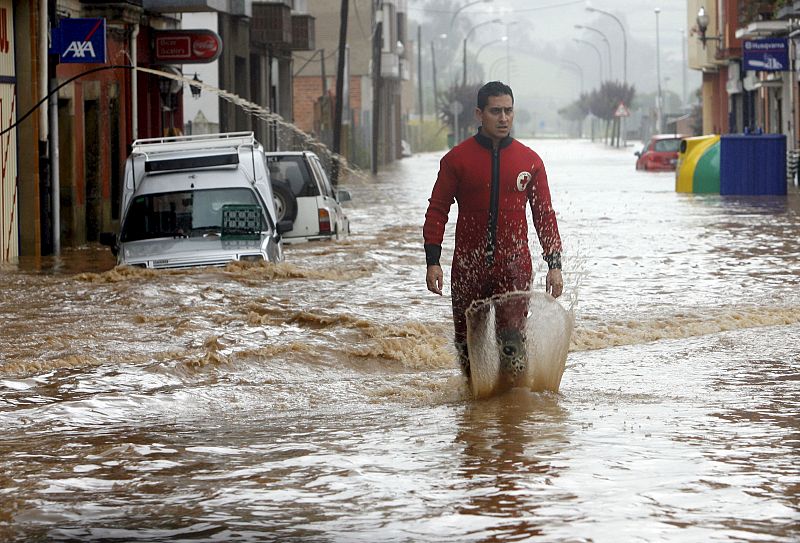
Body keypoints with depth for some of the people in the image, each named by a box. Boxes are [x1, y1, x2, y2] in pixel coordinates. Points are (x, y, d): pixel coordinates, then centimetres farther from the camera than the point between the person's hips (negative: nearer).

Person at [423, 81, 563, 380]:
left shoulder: (530, 161, 7)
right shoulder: (458, 158, 2)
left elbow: (544, 215, 12)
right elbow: (437, 210, 4)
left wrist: (554, 264, 5)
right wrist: (432, 261, -5)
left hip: (514, 267, 0)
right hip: (468, 269, 0)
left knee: (512, 341, -13)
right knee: (467, 342, 4)